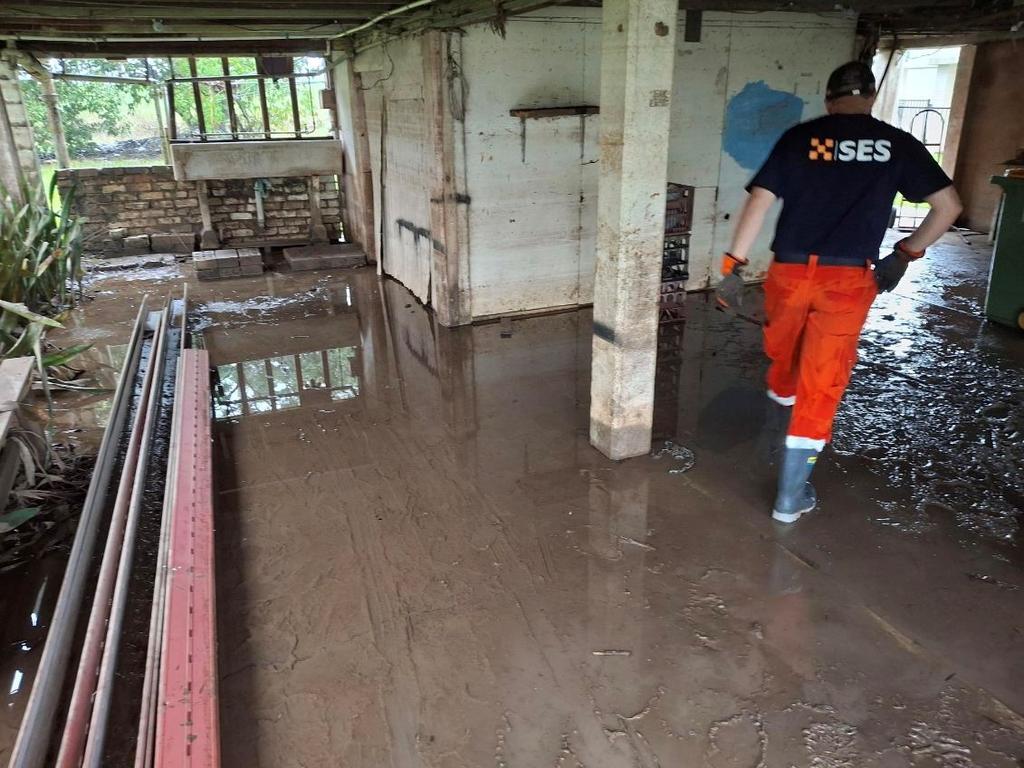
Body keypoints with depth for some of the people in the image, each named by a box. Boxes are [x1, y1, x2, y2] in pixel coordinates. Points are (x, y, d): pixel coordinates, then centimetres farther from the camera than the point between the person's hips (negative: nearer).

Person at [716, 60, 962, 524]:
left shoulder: (799, 138, 2)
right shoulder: (897, 144, 4)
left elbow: (759, 200, -5)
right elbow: (949, 206, 5)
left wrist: (733, 265, -2)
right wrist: (907, 253, 16)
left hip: (790, 271, 1)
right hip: (850, 280, -1)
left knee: (782, 346, 30)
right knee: (821, 387, 4)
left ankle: (781, 394, 63)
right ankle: (791, 496, 8)